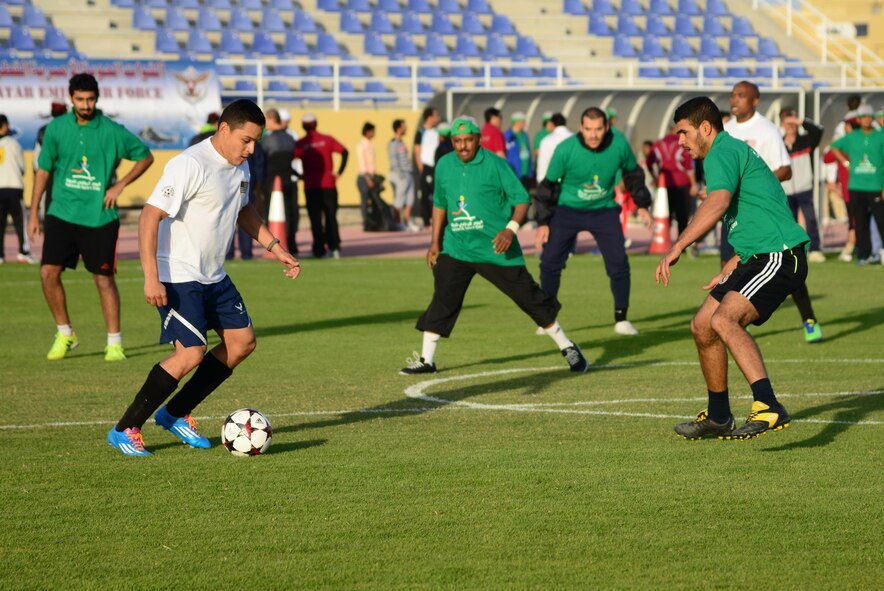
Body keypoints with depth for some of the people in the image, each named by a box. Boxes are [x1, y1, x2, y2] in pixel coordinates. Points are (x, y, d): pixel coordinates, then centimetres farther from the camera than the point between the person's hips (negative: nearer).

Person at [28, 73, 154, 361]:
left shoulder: (113, 131, -5)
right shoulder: (57, 128, 1)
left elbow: (146, 157, 7)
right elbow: (43, 170, 8)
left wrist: (119, 186, -3)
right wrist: (33, 213, 5)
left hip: (100, 217, -2)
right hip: (62, 214, 2)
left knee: (104, 279, 1)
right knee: (48, 272, -7)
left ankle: (114, 343, 12)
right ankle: (65, 333, 12)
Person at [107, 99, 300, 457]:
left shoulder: (240, 166, 7)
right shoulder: (190, 165, -22)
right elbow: (150, 217, -25)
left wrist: (276, 249, 19)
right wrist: (151, 278, -30)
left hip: (214, 277, 9)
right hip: (178, 277, -9)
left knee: (242, 340, 7)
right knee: (191, 354, -18)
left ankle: (175, 414, 18)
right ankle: (125, 430, -6)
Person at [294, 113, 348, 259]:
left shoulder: (300, 144, -2)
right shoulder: (327, 140, 1)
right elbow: (344, 152, -7)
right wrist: (339, 171, -3)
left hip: (311, 187, -1)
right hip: (328, 185, 1)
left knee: (315, 218, 3)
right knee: (331, 216, 9)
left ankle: (319, 249, -1)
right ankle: (334, 248, 3)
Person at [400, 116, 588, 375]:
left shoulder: (495, 165, -10)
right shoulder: (444, 166, 5)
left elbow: (522, 199, -10)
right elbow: (440, 204, 18)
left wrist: (511, 229, -25)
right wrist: (435, 242, 15)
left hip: (497, 249, -4)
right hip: (456, 249, 4)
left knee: (528, 296, 2)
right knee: (443, 299, -7)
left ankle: (567, 347, 16)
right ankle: (426, 360, 2)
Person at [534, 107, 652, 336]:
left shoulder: (619, 144, -16)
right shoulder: (566, 149, -22)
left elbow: (633, 173, 6)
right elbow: (548, 185, -9)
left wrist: (641, 205, 8)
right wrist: (543, 223, -10)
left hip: (604, 211, 1)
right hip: (567, 211, -1)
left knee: (618, 263, -8)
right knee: (550, 262, -8)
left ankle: (621, 319, 9)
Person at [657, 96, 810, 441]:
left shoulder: (723, 152, -10)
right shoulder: (733, 152, 23)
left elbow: (718, 203, -30)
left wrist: (677, 249, -32)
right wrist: (729, 271, 31)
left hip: (779, 257, -11)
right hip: (756, 258, 11)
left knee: (724, 320, -30)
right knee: (702, 327, 14)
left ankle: (769, 408, -40)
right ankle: (718, 417, 28)